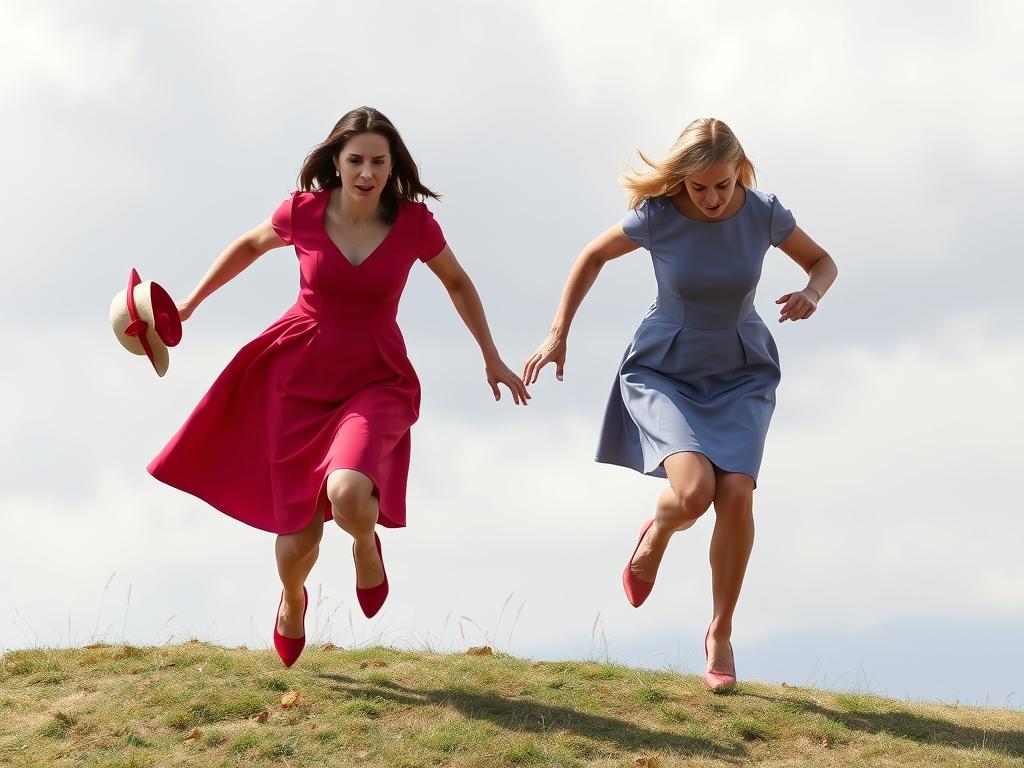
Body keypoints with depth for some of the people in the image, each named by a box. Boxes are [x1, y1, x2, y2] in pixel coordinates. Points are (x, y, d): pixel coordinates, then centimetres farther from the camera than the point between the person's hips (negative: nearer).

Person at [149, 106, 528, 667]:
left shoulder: (414, 224, -11)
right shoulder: (303, 211, -10)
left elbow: (457, 282, 9)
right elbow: (251, 245, 13)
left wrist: (492, 359, 15)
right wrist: (189, 303, 14)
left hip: (375, 383, -1)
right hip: (299, 374, 1)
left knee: (348, 494, -32)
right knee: (299, 534, 4)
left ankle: (366, 543, 8)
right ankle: (291, 601, 43)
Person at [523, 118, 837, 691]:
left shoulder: (764, 214, -14)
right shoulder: (657, 217, -18)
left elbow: (824, 263, 4)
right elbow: (594, 256, 2)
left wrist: (811, 295, -19)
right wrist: (559, 335, 1)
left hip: (740, 375, 2)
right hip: (665, 371, -2)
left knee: (737, 495, -19)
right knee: (693, 491, -26)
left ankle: (721, 634, 2)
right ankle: (657, 534, 14)